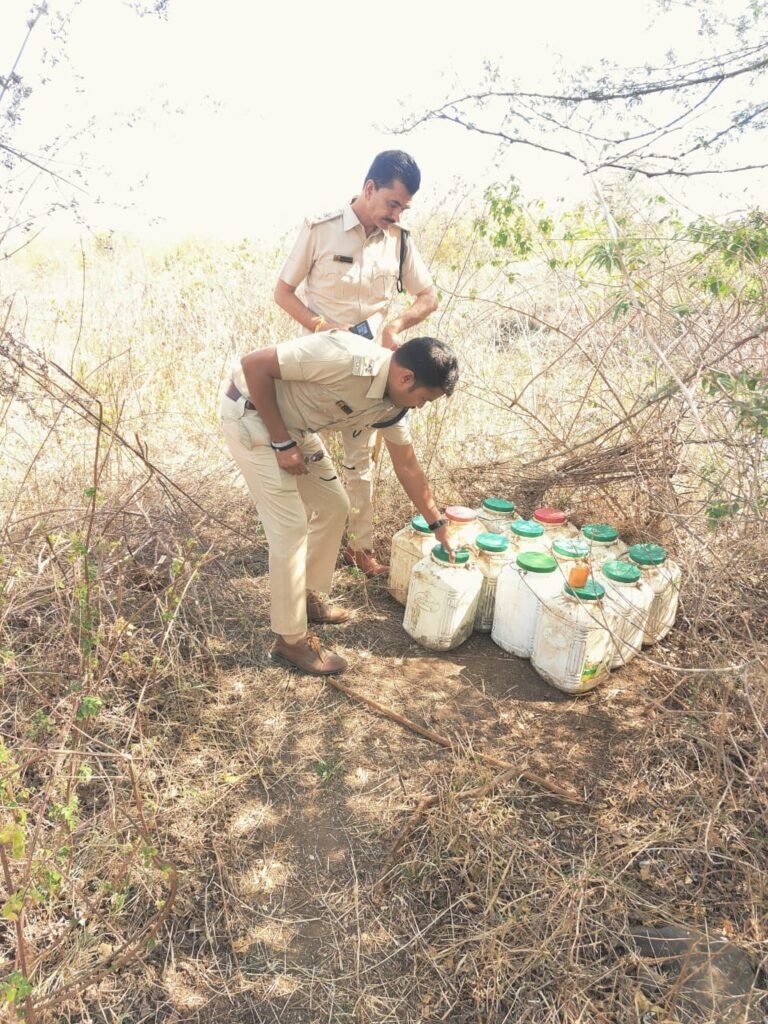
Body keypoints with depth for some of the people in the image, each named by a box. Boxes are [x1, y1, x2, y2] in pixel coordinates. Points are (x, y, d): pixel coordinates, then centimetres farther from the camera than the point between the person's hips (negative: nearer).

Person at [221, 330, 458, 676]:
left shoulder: (392, 404, -4)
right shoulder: (344, 358, -31)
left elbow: (408, 467, 9)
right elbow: (253, 364, -27)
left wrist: (438, 525, 16)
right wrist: (282, 444, -22)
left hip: (294, 423, 9)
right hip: (252, 412, -8)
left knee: (333, 505, 13)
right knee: (290, 526, -9)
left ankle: (309, 596, 32)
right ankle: (291, 640, 5)